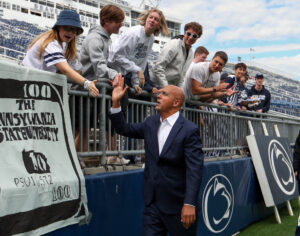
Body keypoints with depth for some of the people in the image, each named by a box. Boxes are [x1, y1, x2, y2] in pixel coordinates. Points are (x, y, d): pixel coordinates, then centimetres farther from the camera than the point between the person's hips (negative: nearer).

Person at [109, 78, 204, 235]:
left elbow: (194, 170, -17)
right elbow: (124, 129, 16)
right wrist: (116, 102, 4)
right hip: (152, 204, 5)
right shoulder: (150, 123, 8)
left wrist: (189, 204, -24)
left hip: (177, 205, -5)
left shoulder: (189, 130, -13)